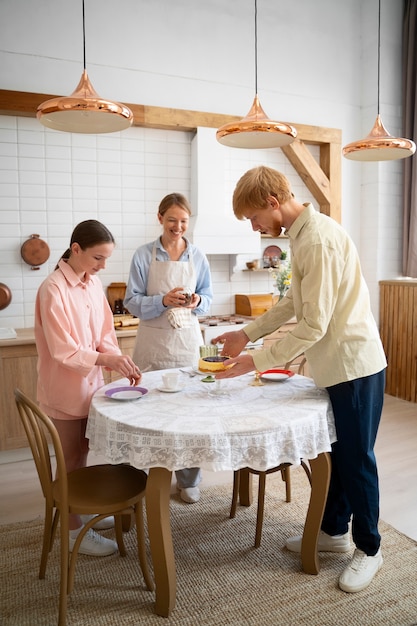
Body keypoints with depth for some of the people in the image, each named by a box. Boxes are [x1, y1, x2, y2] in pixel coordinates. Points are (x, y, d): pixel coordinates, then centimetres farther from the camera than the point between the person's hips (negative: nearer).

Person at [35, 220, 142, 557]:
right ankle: (75, 529, 25)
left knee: (82, 454, 21)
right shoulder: (53, 289, -20)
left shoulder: (93, 283, 2)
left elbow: (105, 333, 6)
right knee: (72, 459, 8)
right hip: (65, 389, -7)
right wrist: (106, 359, -32)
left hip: (90, 383, 7)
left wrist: (119, 358, -12)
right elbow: (62, 351, -22)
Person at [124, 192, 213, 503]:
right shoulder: (144, 256, -2)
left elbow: (208, 297, 9)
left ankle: (189, 480, 24)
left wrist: (197, 301, -14)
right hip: (153, 342, -1)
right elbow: (132, 301, -5)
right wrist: (164, 300, -21)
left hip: (187, 342, 2)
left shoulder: (197, 256, 5)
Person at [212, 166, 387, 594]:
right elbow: (293, 302, 14)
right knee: (333, 453, 19)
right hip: (336, 365, 9)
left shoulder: (317, 240, -23)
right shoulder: (303, 233, 7)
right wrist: (246, 334, 10)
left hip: (354, 365, -9)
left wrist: (256, 361, -19)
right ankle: (334, 530, 38)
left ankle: (368, 549, 27)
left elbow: (313, 326, -25)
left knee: (356, 459, 6)